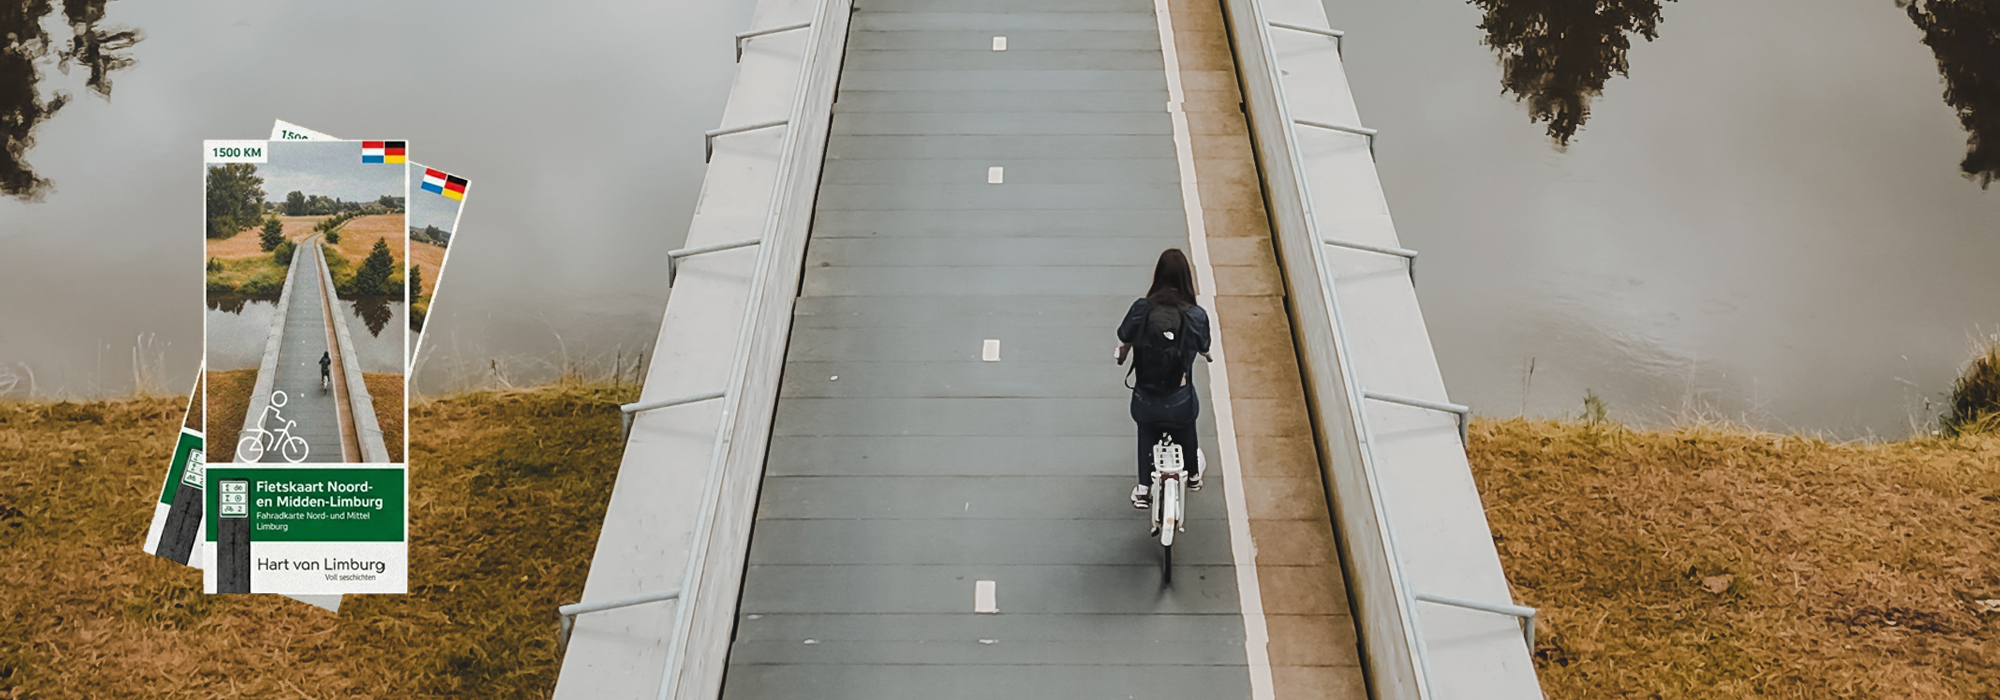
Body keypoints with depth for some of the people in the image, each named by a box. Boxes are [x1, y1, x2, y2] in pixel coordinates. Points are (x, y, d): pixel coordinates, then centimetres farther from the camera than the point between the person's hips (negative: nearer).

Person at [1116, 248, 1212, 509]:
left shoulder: (1141, 308, -15)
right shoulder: (1196, 315, -15)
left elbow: (1124, 343, -3)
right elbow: (1204, 350, 2)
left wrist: (1120, 356, 22)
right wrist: (1209, 356, 28)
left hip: (1145, 398, 0)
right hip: (1180, 400, 0)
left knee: (1147, 437, 30)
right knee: (1186, 437, 31)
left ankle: (1143, 489, 36)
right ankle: (1193, 475, 56)